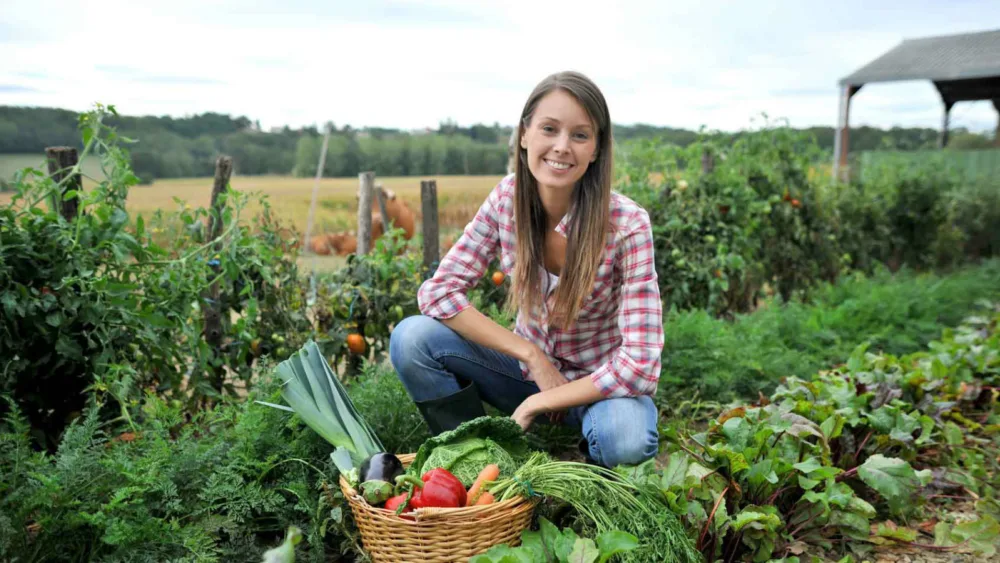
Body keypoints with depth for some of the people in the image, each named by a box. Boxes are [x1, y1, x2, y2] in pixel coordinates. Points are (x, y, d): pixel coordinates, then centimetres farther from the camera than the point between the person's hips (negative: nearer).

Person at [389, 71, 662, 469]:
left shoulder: (627, 225, -23)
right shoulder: (507, 198, -13)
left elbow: (639, 365, -26)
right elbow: (438, 290, -14)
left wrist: (540, 402, -21)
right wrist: (532, 355, -21)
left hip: (599, 386, -3)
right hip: (529, 366, 4)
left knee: (625, 440, -38)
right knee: (411, 338, -19)